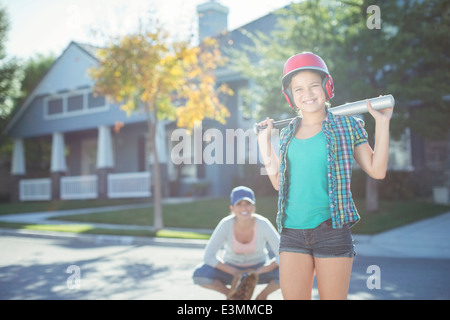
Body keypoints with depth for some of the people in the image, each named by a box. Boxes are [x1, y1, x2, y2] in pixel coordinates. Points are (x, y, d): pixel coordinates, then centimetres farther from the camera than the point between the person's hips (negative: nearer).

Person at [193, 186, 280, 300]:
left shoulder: (263, 224, -26)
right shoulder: (225, 224, -26)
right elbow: (208, 256, -24)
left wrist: (257, 272, -27)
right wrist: (236, 273, -25)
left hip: (259, 268, 0)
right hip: (232, 268, 0)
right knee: (199, 275, -29)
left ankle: (263, 294, 1)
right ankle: (230, 293, 1)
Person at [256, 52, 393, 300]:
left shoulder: (346, 126, 3)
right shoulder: (287, 134, 12)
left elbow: (377, 170, 0)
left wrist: (382, 123, -3)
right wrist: (264, 141, 14)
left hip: (332, 231, -3)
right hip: (292, 233, 3)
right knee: (292, 296, 3)